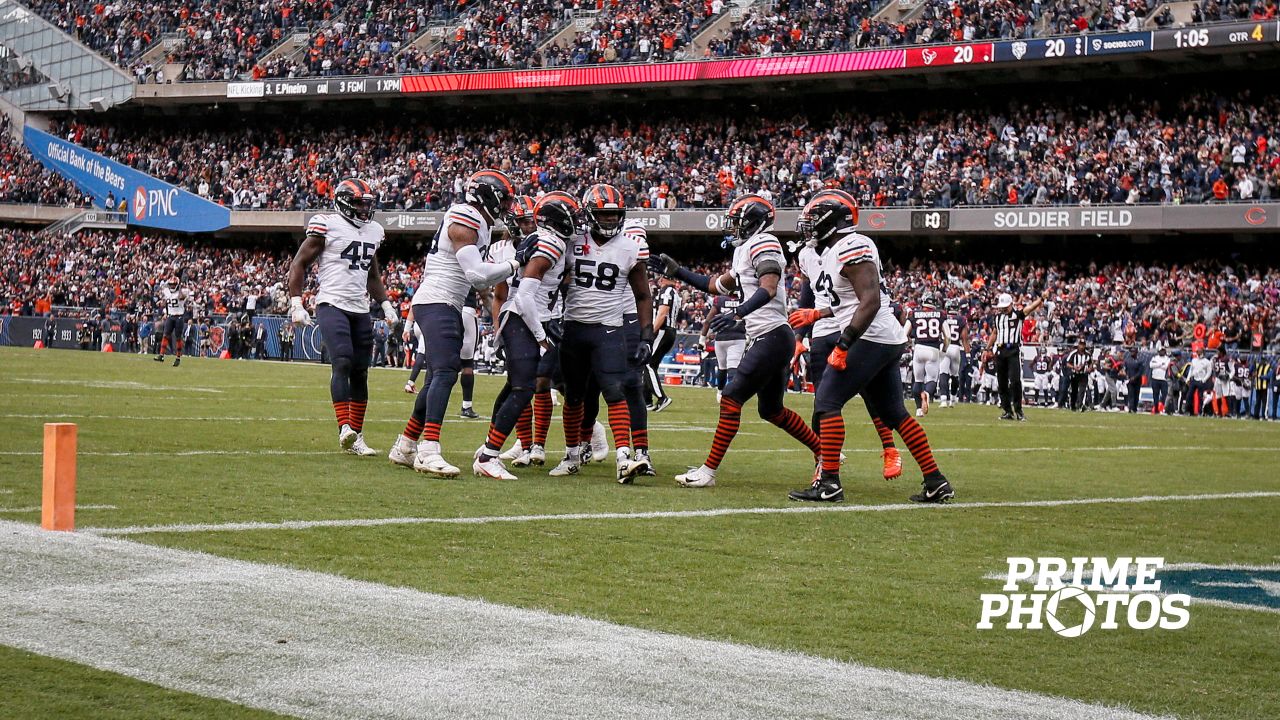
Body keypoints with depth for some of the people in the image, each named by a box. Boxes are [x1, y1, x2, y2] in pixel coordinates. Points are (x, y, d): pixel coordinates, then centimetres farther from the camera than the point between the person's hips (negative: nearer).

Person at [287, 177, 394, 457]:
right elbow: (299, 265, -2)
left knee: (360, 373, 4)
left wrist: (386, 304, 18)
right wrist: (296, 303, -8)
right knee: (342, 363, -21)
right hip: (332, 305, -7)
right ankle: (345, 428, -26)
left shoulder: (373, 231, 16)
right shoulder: (327, 226, -5)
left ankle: (355, 437, 9)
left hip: (361, 310, 7)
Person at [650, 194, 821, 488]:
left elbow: (768, 289, -26)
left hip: (772, 337, -10)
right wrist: (676, 272, 28)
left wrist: (737, 314, -37)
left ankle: (708, 471, -10)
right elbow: (717, 286, 31)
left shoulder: (763, 244, -11)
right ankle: (824, 452, 27)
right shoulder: (745, 250, 20)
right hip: (773, 339, 10)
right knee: (771, 410, 19)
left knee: (732, 400, -11)